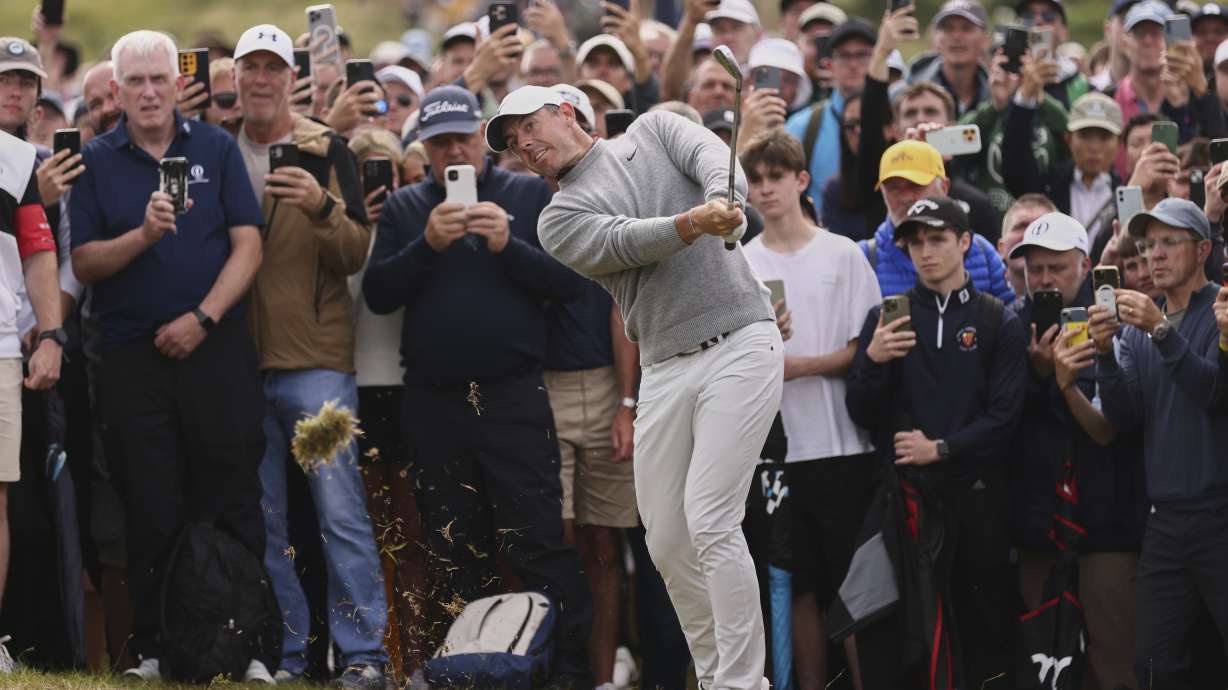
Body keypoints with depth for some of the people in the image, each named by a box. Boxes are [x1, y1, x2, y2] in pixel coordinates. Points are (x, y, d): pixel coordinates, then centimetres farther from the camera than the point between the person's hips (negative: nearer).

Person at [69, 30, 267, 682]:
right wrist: (143, 236, -17)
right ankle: (153, 649, 6)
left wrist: (202, 318, -10)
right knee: (152, 509, 1)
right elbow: (84, 263, 0)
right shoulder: (96, 161, 5)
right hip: (133, 355, 0)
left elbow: (248, 244, 0)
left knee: (233, 501, -1)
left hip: (215, 347, 0)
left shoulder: (216, 148, 5)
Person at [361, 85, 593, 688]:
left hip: (514, 397, -3)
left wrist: (509, 246, -16)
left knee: (538, 542, -9)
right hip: (434, 404, 3)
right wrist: (426, 245, -13)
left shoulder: (530, 196, 5)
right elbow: (378, 294, 1)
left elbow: (568, 282, -2)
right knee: (456, 551, 8)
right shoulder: (403, 208, 11)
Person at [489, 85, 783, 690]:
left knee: (709, 522, -15)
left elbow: (717, 159, -8)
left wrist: (724, 205, -32)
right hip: (665, 371, 4)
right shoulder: (558, 221, 12)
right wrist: (695, 222, -28)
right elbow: (624, 242, -8)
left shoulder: (652, 132, 12)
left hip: (740, 345, -4)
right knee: (667, 543, 2)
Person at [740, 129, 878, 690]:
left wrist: (805, 365, -13)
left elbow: (866, 348, -1)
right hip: (772, 447, 2)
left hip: (842, 444, -2)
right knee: (801, 587, 5)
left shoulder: (843, 255, 3)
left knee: (854, 582, -3)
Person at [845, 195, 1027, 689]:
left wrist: (941, 448, -10)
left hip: (975, 494, 0)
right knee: (892, 627, -6)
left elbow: (1004, 416, -1)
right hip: (904, 491, 1)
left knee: (982, 622, -1)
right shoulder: (885, 318, 10)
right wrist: (873, 361, -13)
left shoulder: (998, 324, 6)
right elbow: (861, 414, 5)